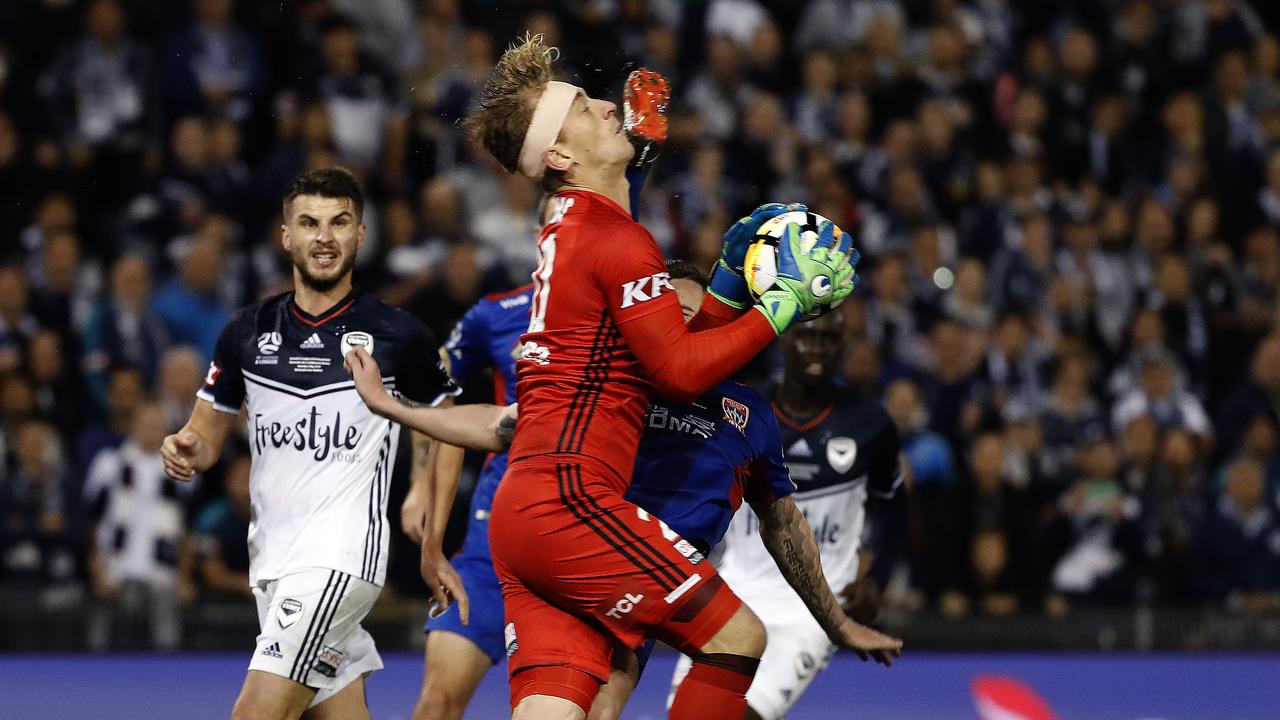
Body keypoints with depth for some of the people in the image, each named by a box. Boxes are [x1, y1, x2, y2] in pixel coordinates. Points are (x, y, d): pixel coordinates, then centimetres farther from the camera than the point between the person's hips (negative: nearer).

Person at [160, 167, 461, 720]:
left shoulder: (397, 336, -2)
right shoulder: (248, 332, 8)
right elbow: (208, 434, 16)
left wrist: (432, 550, 10)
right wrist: (187, 450, -9)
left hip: (340, 555, -5)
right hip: (272, 560, 5)